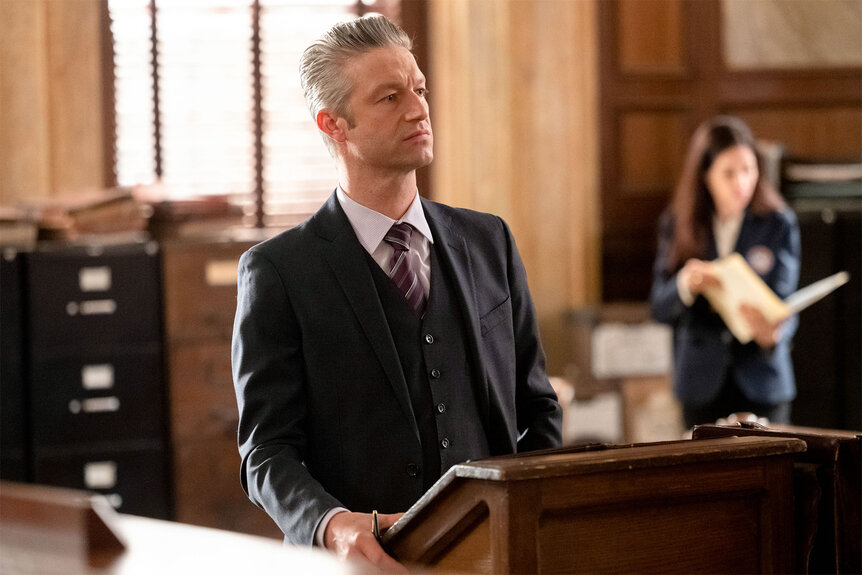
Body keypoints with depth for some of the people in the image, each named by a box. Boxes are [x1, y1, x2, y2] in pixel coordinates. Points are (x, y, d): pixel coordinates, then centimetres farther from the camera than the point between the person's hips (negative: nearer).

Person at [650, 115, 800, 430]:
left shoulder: (779, 224, -2)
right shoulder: (677, 224, 2)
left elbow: (783, 302, -7)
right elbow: (659, 307, -2)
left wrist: (772, 335, -30)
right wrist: (685, 284, -24)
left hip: (761, 382, -1)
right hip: (703, 383, 1)